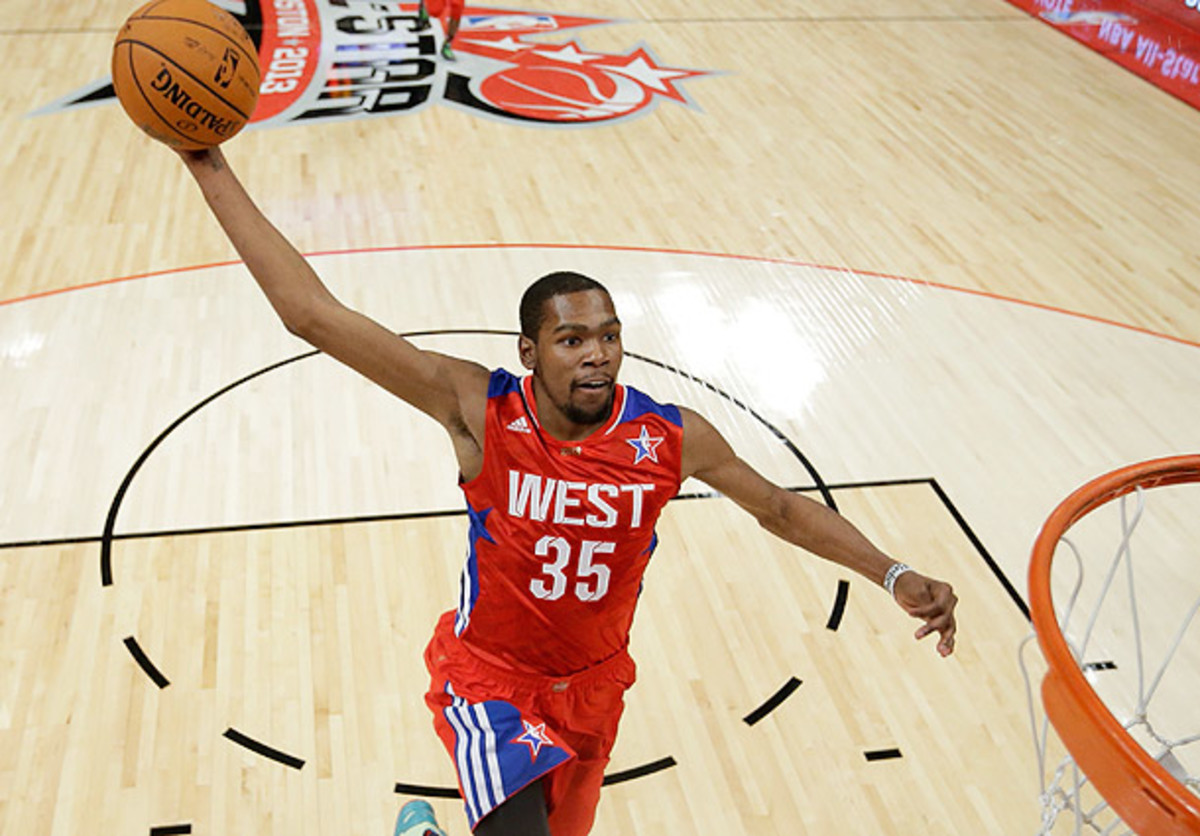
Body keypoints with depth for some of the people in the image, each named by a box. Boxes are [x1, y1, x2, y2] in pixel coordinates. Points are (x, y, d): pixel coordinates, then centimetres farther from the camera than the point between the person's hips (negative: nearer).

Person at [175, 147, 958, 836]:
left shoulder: (672, 436, -18)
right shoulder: (480, 410, -25)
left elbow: (782, 508, -1)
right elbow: (314, 313, -29)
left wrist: (894, 576, -9)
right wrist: (213, 171, -32)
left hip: (594, 681, 4)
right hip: (488, 674, -3)